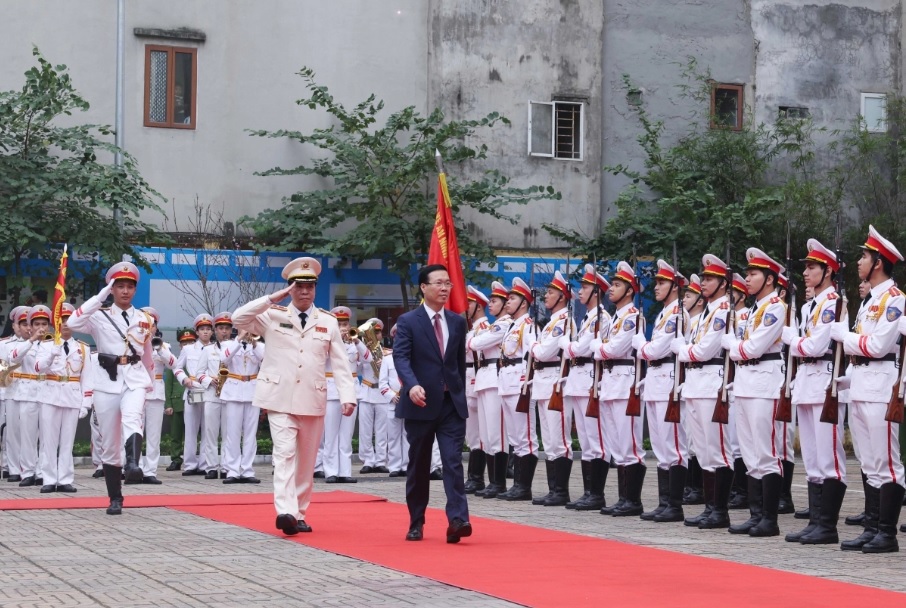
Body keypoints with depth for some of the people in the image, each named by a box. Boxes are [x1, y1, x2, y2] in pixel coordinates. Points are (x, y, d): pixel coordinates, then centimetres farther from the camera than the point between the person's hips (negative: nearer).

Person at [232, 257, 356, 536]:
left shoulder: (328, 322, 7)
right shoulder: (273, 316, 4)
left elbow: (340, 363, 4)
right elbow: (238, 319, -9)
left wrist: (348, 396, -8)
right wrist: (273, 299, -12)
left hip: (313, 401, 3)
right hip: (280, 399, -3)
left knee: (306, 460, 8)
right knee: (285, 453, -15)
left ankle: (299, 514, 17)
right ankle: (285, 512, -25)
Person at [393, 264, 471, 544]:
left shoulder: (458, 322, 11)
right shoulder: (408, 321, -3)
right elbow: (401, 357, -15)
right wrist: (412, 385, -31)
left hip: (452, 404, 2)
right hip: (421, 403, -2)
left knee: (453, 461, -11)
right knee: (418, 466, 7)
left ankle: (457, 520, -19)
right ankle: (416, 523, 18)